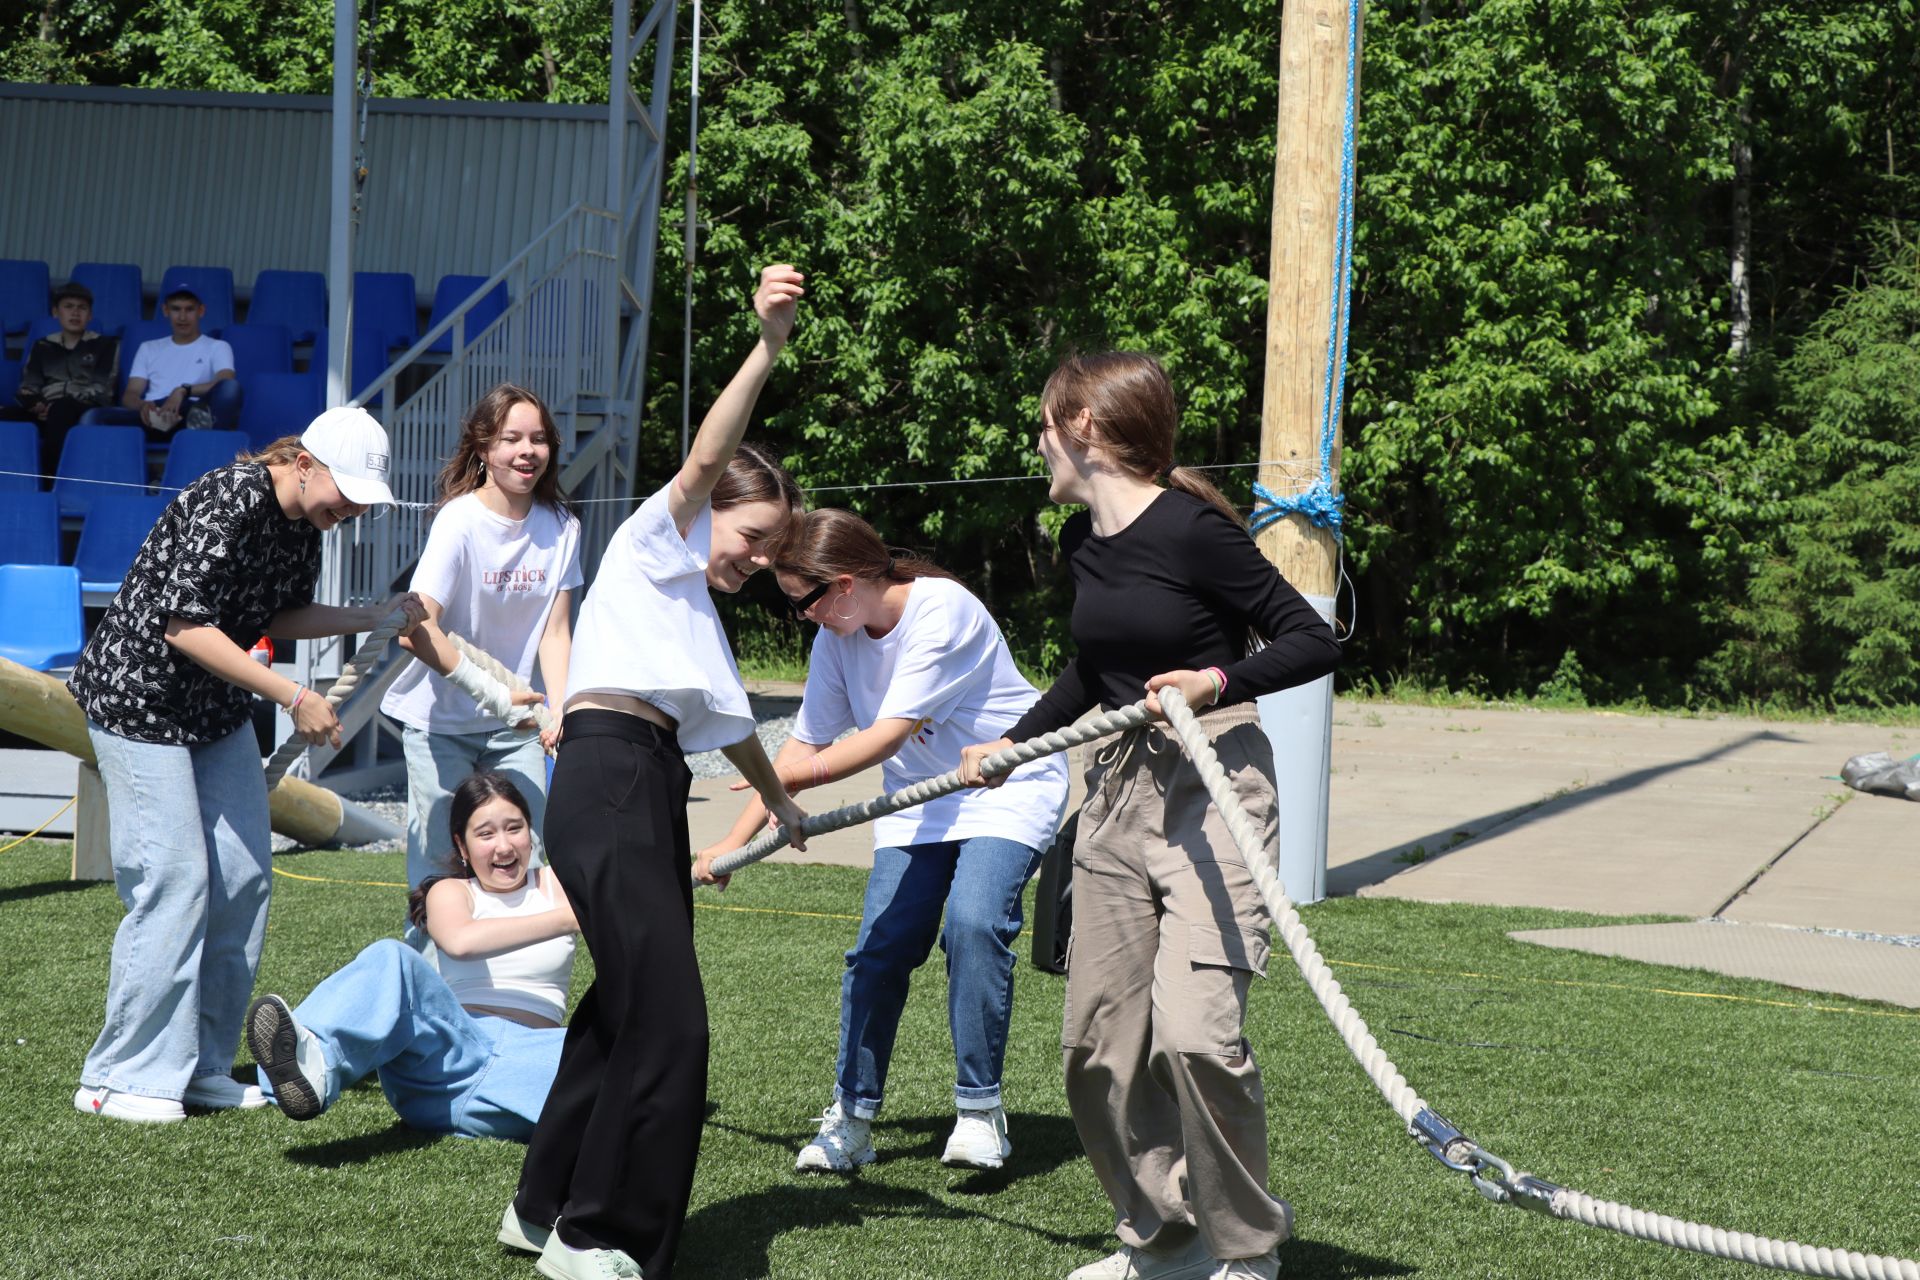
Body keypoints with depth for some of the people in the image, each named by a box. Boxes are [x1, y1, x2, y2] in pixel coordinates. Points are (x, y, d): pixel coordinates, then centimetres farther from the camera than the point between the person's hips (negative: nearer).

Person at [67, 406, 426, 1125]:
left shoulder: (305, 523, 1)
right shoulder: (229, 501, -25)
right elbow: (184, 626, -27)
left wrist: (373, 619, -1)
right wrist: (294, 699, -26)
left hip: (217, 706, 9)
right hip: (140, 695, -9)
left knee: (244, 874, 5)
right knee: (174, 878, -12)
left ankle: (201, 1067, 13)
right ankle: (122, 1079, -5)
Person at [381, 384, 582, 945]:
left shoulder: (561, 526, -3)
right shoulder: (459, 522, -17)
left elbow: (555, 629, -3)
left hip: (515, 723, 4)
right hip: (441, 718, -4)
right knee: (437, 863, -4)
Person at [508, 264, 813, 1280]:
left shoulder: (698, 607, 28)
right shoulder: (654, 541, 4)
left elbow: (728, 723, 42)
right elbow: (706, 457, -15)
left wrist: (780, 804, 56)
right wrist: (768, 342, -27)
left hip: (649, 795, 10)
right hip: (609, 783, -10)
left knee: (629, 1007, 14)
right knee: (667, 1017, -12)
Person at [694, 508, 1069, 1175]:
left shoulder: (943, 611, -26)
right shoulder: (837, 635, -4)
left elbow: (889, 735, -28)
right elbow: (806, 743, 2)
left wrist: (790, 779, -28)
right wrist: (734, 841, -1)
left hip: (1008, 785, -6)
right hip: (917, 798, 6)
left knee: (974, 924, -26)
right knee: (880, 944, -7)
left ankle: (980, 1110, -14)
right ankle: (852, 1116, 6)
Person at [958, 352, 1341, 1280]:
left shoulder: (1190, 528, -14)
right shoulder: (1083, 542, 11)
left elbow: (1313, 642, -12)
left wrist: (1217, 681, -25)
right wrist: (1012, 743, 32)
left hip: (1211, 788, -8)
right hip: (1117, 788, 8)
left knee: (1195, 1032, -19)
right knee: (1098, 1040, 6)